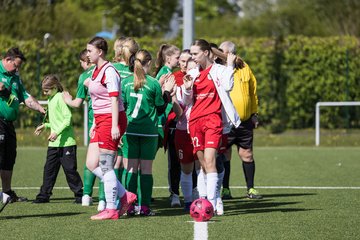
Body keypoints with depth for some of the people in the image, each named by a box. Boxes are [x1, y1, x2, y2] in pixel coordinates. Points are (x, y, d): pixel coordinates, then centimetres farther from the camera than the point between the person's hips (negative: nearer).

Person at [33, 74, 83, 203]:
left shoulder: (61, 98, -12)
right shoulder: (51, 100, 17)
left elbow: (68, 118, -19)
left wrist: (57, 132, -25)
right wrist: (45, 125, 15)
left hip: (66, 141, -9)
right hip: (54, 143, 9)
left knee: (70, 169, -4)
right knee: (49, 168, 7)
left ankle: (79, 194, 5)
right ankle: (44, 195, 11)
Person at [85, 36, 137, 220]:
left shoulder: (109, 71, -12)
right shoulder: (96, 71, 16)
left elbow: (114, 99, -17)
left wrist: (114, 126, -22)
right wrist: (95, 123, 23)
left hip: (111, 120, -10)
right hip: (100, 120, 10)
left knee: (105, 166, -6)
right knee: (91, 164, 6)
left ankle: (111, 209, 1)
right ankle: (125, 196, 12)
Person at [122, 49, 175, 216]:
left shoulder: (126, 82, 2)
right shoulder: (153, 84, -6)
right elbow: (161, 109, 2)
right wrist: (167, 92, 12)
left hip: (130, 130, 2)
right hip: (149, 131, -2)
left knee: (130, 169, 4)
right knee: (146, 169, 3)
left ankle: (130, 206, -1)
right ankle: (145, 207, 0)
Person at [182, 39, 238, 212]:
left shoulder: (218, 70, 1)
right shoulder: (192, 74, 16)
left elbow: (227, 86, -18)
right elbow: (187, 101, 18)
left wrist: (230, 66, -14)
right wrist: (187, 89, -2)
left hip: (212, 119, -5)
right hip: (195, 120, 5)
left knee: (209, 160, -16)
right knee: (202, 163, 7)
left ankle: (212, 202, -19)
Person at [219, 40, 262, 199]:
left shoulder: (245, 68, 6)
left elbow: (253, 91, 15)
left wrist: (254, 113, 13)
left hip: (245, 121, 3)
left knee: (247, 154, 5)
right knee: (224, 155, 1)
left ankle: (250, 188, 13)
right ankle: (225, 189, 9)